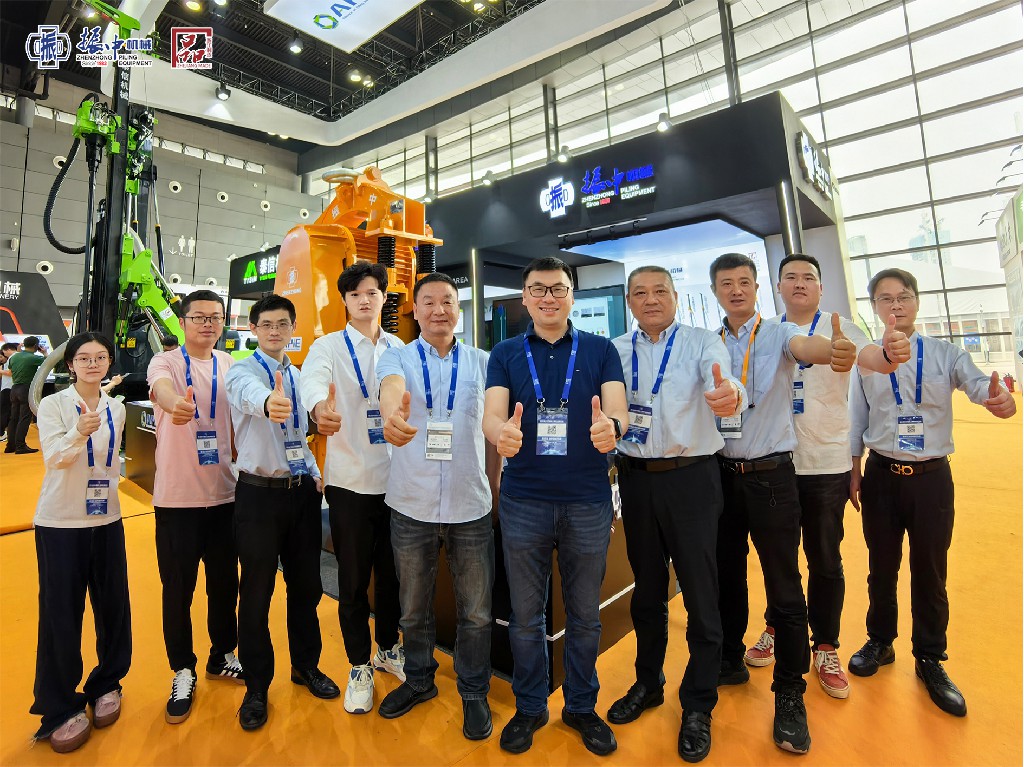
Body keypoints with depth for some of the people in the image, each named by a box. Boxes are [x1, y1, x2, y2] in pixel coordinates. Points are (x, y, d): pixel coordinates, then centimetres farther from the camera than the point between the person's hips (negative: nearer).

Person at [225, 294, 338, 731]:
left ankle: (306, 666, 37)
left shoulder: (299, 376, 9)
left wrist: (315, 472, 6)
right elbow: (249, 394, -36)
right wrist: (268, 403, -58)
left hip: (303, 491, 5)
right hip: (259, 494, -5)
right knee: (257, 592, 7)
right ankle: (256, 687, 28)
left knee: (306, 585, 15)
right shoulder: (242, 372, -9)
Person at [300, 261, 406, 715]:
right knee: (353, 578, 9)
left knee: (392, 572, 16)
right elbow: (313, 377, -26)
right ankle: (360, 666, 31)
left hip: (396, 477, 3)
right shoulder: (329, 346, -4)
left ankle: (388, 649, 39)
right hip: (351, 480, -3)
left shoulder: (399, 349, 7)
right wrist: (320, 406, -48)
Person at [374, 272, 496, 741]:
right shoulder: (398, 357, 0)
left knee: (475, 611, 12)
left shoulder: (482, 363, 3)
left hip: (470, 507, 0)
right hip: (411, 505, 0)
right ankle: (418, 679, 45)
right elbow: (391, 386, -25)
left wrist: (496, 489, 2)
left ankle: (474, 693, 36)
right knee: (413, 608, 20)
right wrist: (393, 413, -48)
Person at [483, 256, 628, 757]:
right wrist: (501, 432, -33)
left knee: (585, 615, 16)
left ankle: (581, 706, 38)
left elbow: (616, 407, -9)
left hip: (588, 500, 0)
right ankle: (529, 707, 36)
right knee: (526, 616, 14)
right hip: (523, 501, 0)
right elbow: (491, 413, -9)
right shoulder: (506, 354, 4)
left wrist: (610, 426, -33)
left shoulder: (600, 350, 3)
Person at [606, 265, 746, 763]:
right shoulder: (616, 350, 5)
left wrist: (730, 395, -46)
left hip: (690, 477, -3)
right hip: (636, 477, 3)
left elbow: (721, 382, -24)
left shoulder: (702, 343, -5)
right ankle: (648, 683, 41)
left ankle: (698, 706, 30)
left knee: (700, 591, 6)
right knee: (646, 588, 19)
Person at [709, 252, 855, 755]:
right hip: (722, 474, 3)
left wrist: (836, 351, -50)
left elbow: (806, 347, -28)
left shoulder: (778, 335, -5)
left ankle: (790, 697, 22)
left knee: (784, 589, 4)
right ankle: (730, 661, 38)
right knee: (726, 577, 17)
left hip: (771, 475, -3)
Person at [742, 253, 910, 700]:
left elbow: (869, 355, -26)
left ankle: (825, 649, 29)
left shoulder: (837, 327, -5)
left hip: (826, 464, -2)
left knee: (825, 561, 9)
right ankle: (776, 631, 37)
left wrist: (889, 353, -48)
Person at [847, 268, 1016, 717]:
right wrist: (854, 473, 3)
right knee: (881, 568, 15)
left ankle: (930, 659, 33)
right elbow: (856, 420, 2)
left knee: (930, 574, 11)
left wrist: (1000, 400, -44)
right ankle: (880, 643, 37)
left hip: (931, 477, 0)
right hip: (881, 476, 1)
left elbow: (978, 383, -21)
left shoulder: (944, 355, -2)